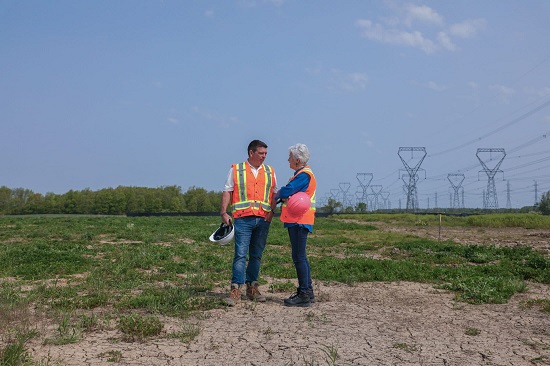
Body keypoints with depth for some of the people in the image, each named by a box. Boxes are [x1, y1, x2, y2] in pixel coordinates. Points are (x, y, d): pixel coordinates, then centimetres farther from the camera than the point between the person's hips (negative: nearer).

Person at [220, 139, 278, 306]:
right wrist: (223, 212, -7)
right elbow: (227, 191, 3)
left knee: (256, 255, 9)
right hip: (243, 218, -4)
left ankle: (252, 288, 17)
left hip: (263, 219, 4)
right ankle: (235, 290, -9)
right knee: (240, 254, -9)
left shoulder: (270, 172, 15)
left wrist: (272, 211, -1)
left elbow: (275, 193, 15)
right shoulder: (236, 169, 6)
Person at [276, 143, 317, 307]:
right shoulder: (302, 174, 19)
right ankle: (307, 291, 21)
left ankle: (304, 295, -6)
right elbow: (290, 195, 16)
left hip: (299, 221, -11)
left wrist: (276, 196, -2)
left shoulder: (304, 175, -14)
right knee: (300, 257, 15)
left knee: (299, 257, -9)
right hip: (297, 221, 11)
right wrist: (281, 197, -4)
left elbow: (286, 191, -22)